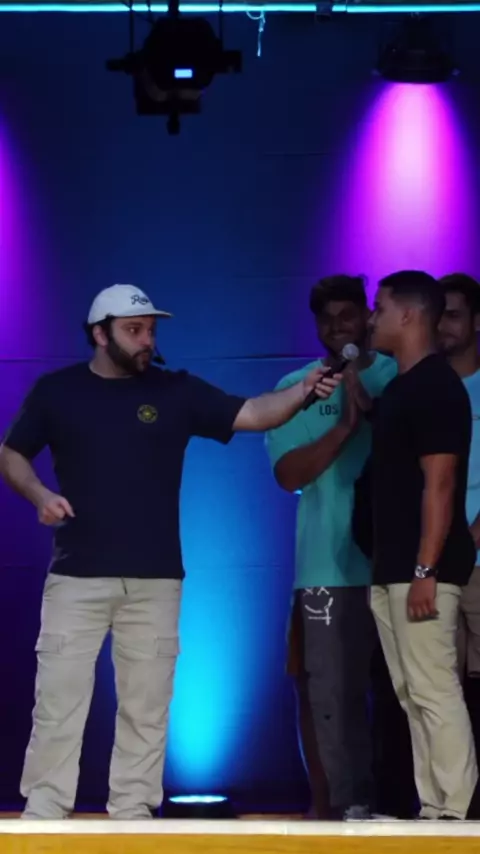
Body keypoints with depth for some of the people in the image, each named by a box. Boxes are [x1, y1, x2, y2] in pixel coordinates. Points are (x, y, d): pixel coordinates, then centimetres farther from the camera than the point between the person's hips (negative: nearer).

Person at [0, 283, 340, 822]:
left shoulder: (176, 392, 4)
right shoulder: (56, 391, 4)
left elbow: (252, 415, -5)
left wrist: (302, 392, -23)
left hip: (154, 578, 1)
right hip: (77, 575, -1)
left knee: (145, 706, 5)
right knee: (58, 701, -3)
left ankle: (132, 816, 12)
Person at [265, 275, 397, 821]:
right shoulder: (296, 389, 6)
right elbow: (289, 474, -5)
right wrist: (346, 425, -15)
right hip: (331, 567, 0)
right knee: (333, 692, -3)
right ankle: (351, 806, 2)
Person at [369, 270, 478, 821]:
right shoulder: (398, 388, 17)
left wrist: (425, 571, -22)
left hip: (421, 569, -10)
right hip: (390, 570, 10)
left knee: (434, 691, -10)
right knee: (412, 694, 10)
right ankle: (432, 810, 13)